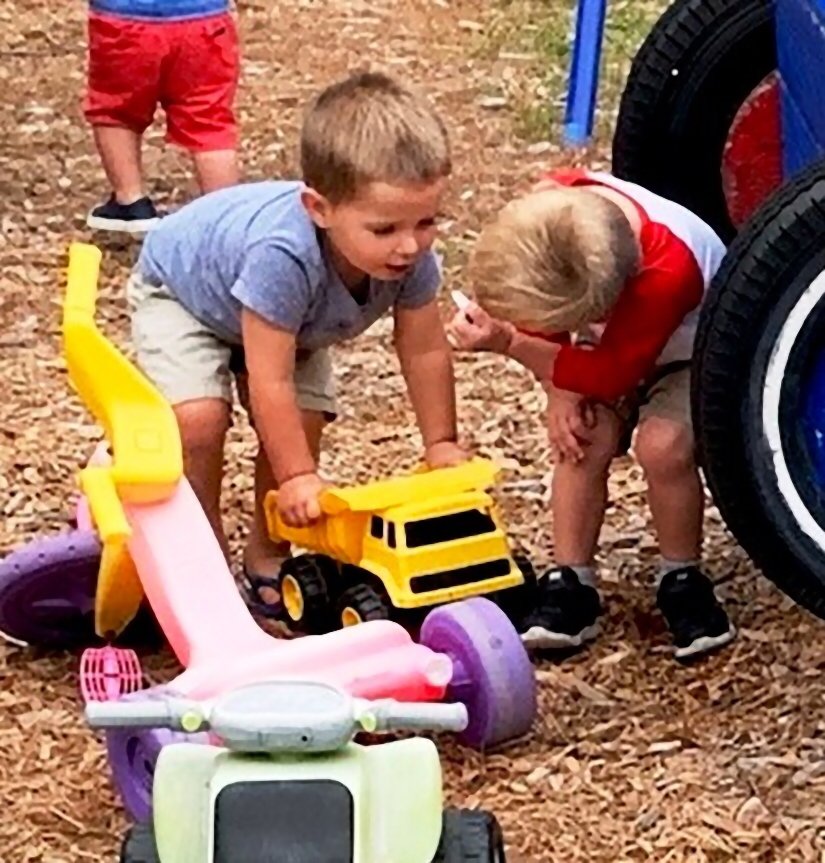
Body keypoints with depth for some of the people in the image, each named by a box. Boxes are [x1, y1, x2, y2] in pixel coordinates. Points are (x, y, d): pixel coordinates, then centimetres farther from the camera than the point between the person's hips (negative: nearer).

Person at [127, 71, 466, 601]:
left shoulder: (412, 256, -31)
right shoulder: (282, 256, -49)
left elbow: (426, 352, -14)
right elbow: (270, 381, -41)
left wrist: (442, 444, -11)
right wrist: (297, 478, -34)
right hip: (180, 287, -5)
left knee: (304, 422, -7)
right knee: (200, 417, -23)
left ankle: (268, 554, 15)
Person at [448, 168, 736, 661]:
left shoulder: (666, 272, -43)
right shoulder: (546, 211, -27)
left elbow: (610, 376, -34)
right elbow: (539, 301, -8)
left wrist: (506, 343, -36)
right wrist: (559, 390, -19)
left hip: (689, 349, -5)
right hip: (610, 347, 5)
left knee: (664, 444, -29)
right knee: (586, 437, -21)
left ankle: (682, 581, -6)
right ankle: (571, 586, -9)